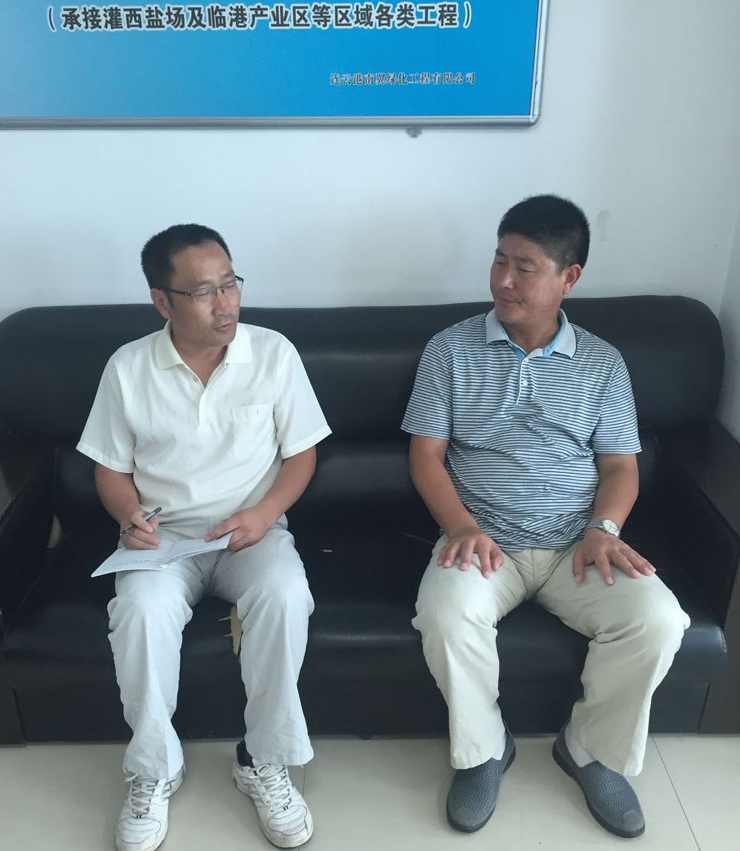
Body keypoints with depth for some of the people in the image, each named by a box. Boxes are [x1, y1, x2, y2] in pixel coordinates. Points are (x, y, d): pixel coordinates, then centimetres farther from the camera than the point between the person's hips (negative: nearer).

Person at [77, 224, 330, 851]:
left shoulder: (274, 354, -3)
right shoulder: (128, 369, -1)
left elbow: (302, 452, 1)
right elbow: (111, 469, 7)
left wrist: (264, 513, -16)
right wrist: (131, 517, -14)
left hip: (253, 529, 0)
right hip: (164, 534, 1)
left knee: (284, 596, -32)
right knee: (142, 609, -30)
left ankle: (265, 762, -9)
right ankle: (155, 770, -5)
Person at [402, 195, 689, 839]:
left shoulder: (603, 363, 8)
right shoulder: (451, 350, 3)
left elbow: (620, 465, 8)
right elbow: (426, 454, -1)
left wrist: (603, 529, -13)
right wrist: (462, 527, -17)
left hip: (577, 543, 2)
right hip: (484, 539, -1)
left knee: (657, 619, -23)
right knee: (447, 612, -32)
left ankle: (592, 749, 7)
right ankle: (484, 749, 0)